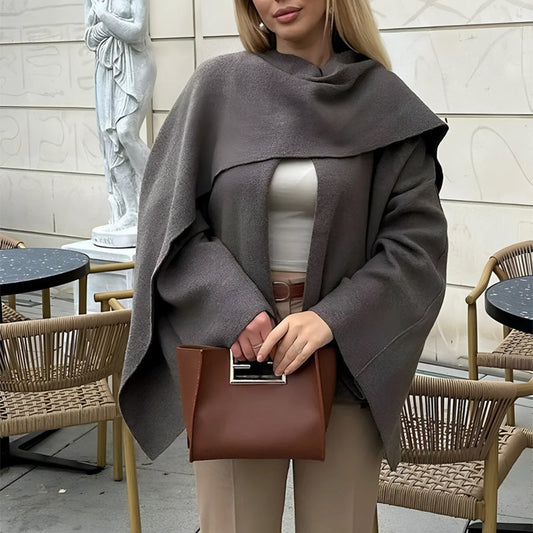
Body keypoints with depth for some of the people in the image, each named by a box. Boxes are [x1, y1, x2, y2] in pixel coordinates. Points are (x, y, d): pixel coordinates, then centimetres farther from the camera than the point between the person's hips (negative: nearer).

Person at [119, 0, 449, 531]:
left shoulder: (385, 103, 0)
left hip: (346, 364, 0)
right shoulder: (219, 87, 1)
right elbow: (167, 217, -1)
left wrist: (333, 318, -16)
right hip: (234, 358, 0)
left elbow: (419, 239, -3)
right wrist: (232, 307, -15)